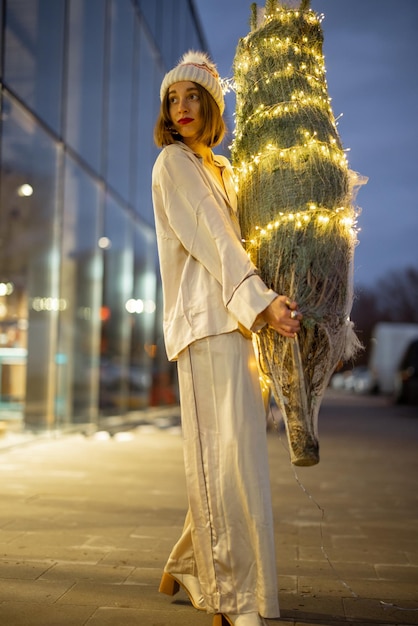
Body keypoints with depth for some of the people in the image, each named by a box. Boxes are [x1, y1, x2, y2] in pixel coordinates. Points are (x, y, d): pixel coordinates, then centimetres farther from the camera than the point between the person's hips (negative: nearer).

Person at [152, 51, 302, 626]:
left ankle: (188, 567, 23)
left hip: (236, 323, 8)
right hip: (207, 320, -8)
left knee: (230, 453, 8)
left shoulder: (221, 170, 25)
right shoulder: (173, 163, 1)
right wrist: (262, 299, -20)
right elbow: (212, 240, -10)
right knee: (226, 451, -13)